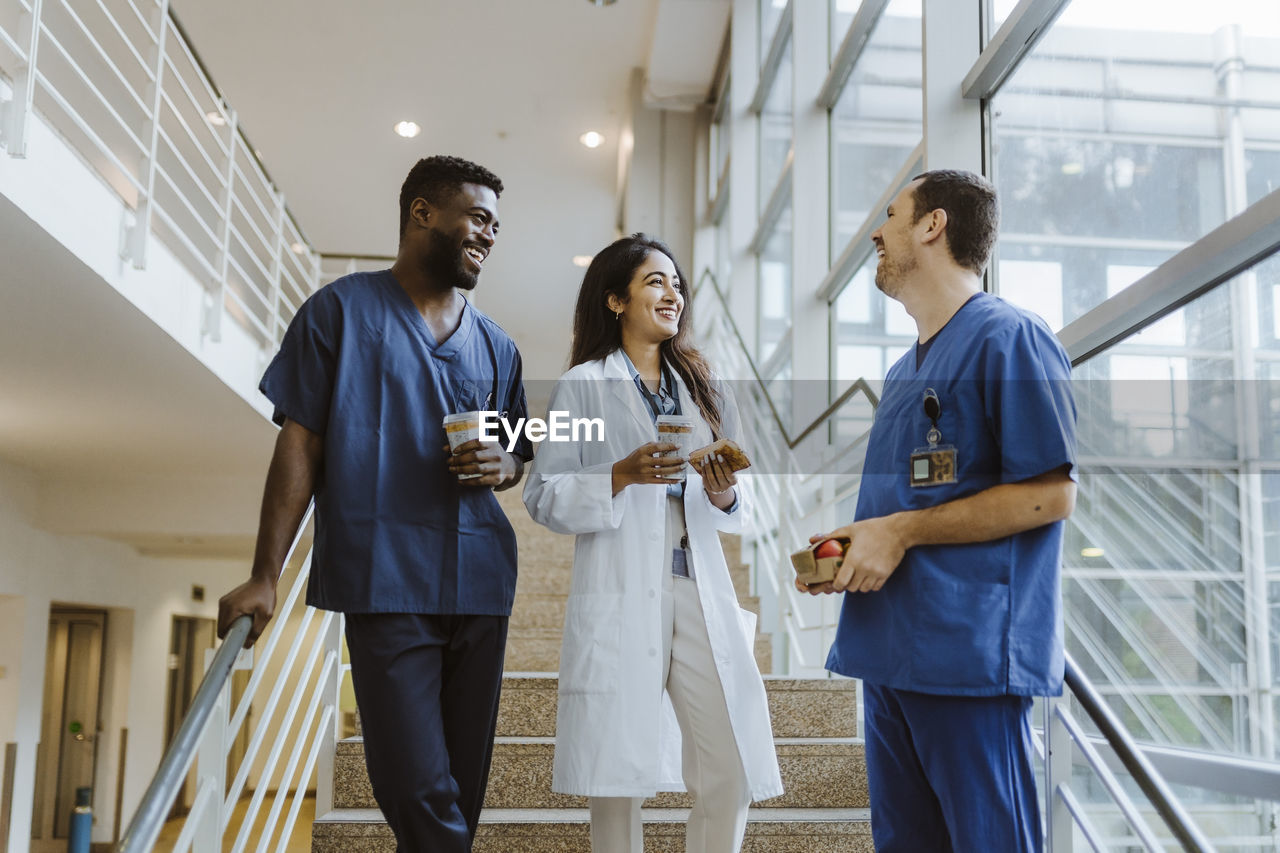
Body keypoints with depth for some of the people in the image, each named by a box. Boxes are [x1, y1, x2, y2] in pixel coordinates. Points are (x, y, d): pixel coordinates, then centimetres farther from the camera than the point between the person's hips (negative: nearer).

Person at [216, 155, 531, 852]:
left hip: (480, 582, 5)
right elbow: (300, 443, -1)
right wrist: (265, 576, -6)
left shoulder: (495, 345, 16)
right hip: (386, 581, -4)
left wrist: (504, 466, -2)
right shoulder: (342, 310, 3)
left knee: (464, 785, 9)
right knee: (417, 789, -12)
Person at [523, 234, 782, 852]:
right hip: (620, 597, -4)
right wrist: (621, 476, -17)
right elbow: (543, 498, -3)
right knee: (620, 779, 1)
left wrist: (724, 496, -2)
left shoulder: (701, 387, 17)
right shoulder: (582, 386, 2)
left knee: (734, 774, 1)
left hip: (701, 590, 4)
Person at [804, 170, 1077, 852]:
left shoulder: (1008, 337, -7)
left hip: (971, 651, -9)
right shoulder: (904, 371, 21)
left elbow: (1050, 494, -14)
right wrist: (848, 546, 7)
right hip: (890, 650, 9)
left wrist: (902, 531, -16)